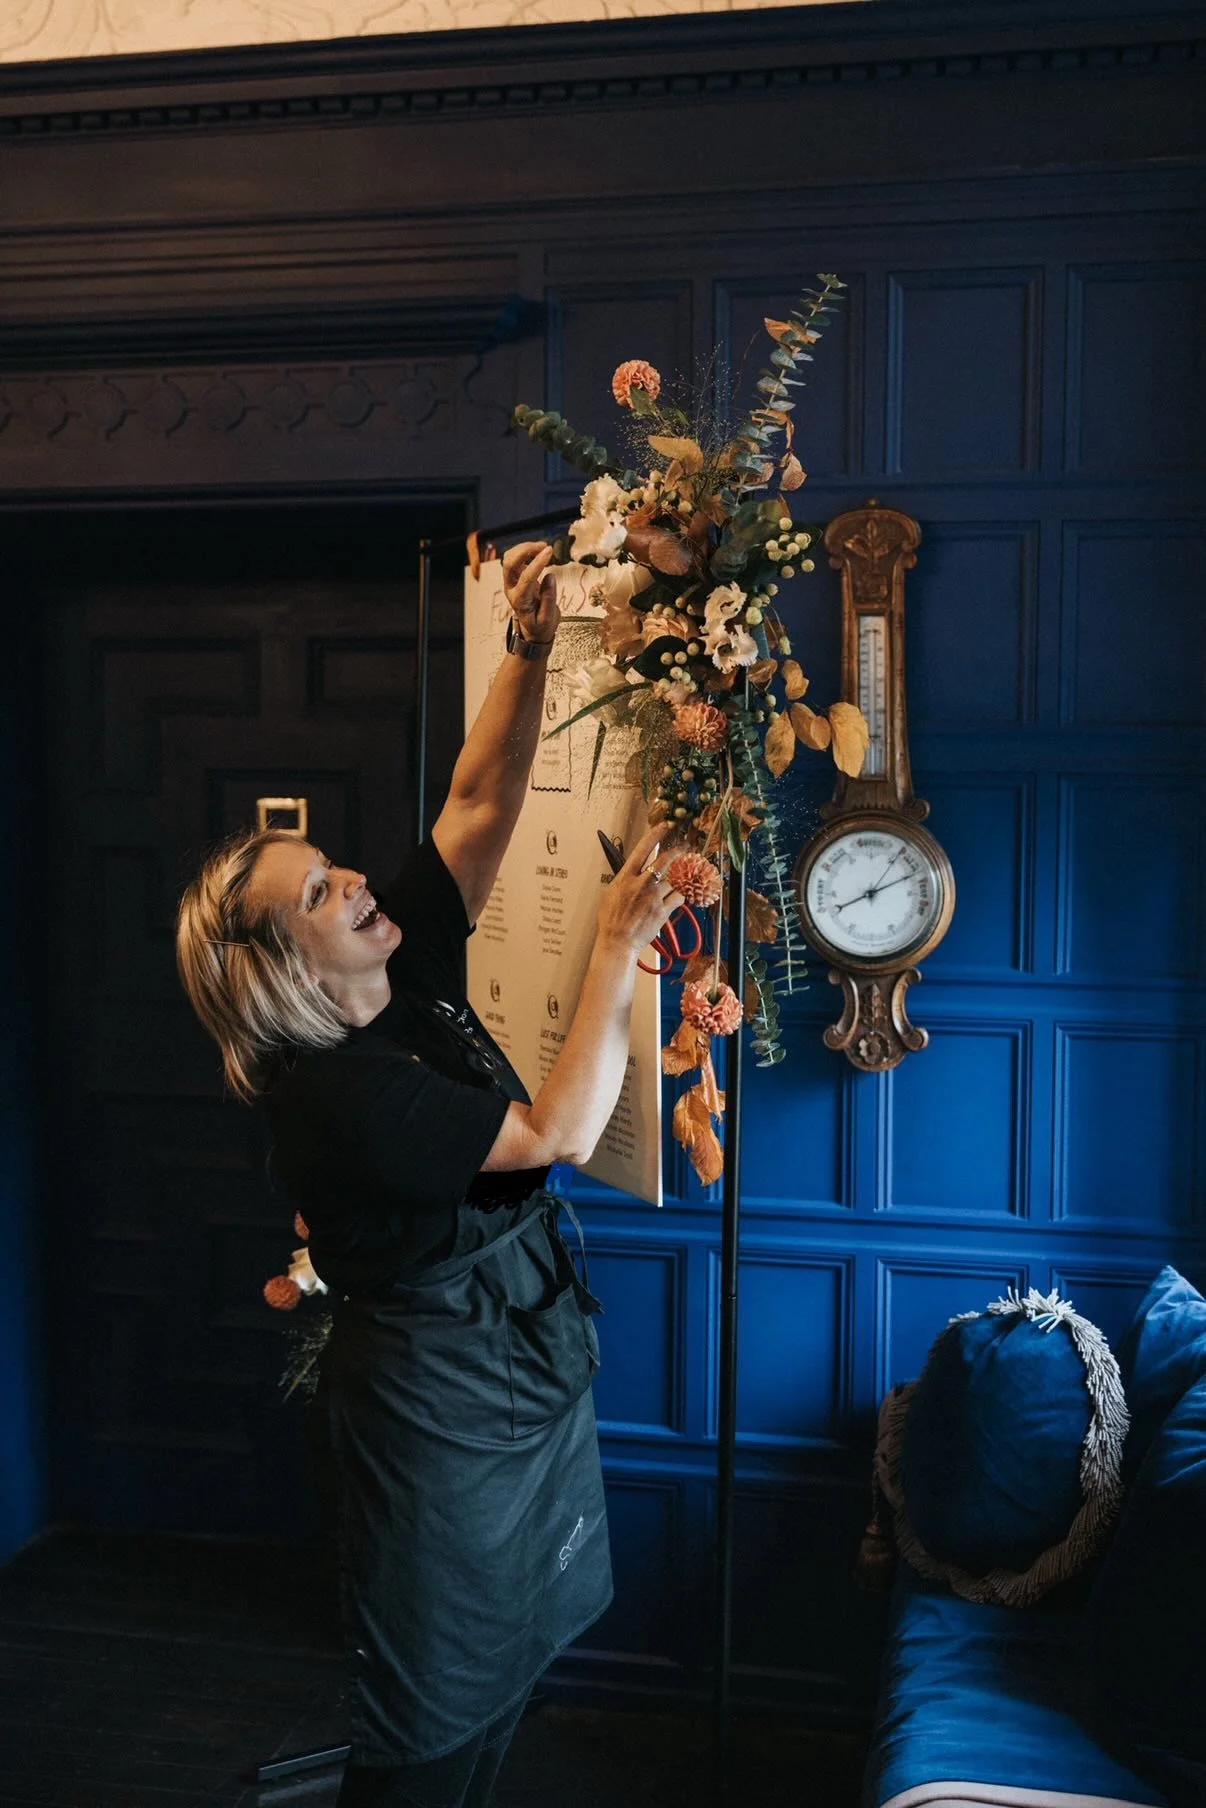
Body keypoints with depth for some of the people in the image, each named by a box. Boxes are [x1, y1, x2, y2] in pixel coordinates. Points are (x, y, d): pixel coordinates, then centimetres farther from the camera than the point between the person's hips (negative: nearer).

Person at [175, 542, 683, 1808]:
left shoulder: (410, 972, -3)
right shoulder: (332, 1091, -26)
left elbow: (480, 802, -3)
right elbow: (557, 1134, -29)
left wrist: (529, 647, -14)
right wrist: (616, 949, -26)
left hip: (527, 1362, 8)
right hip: (437, 1400, -8)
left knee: (506, 1666, 22)